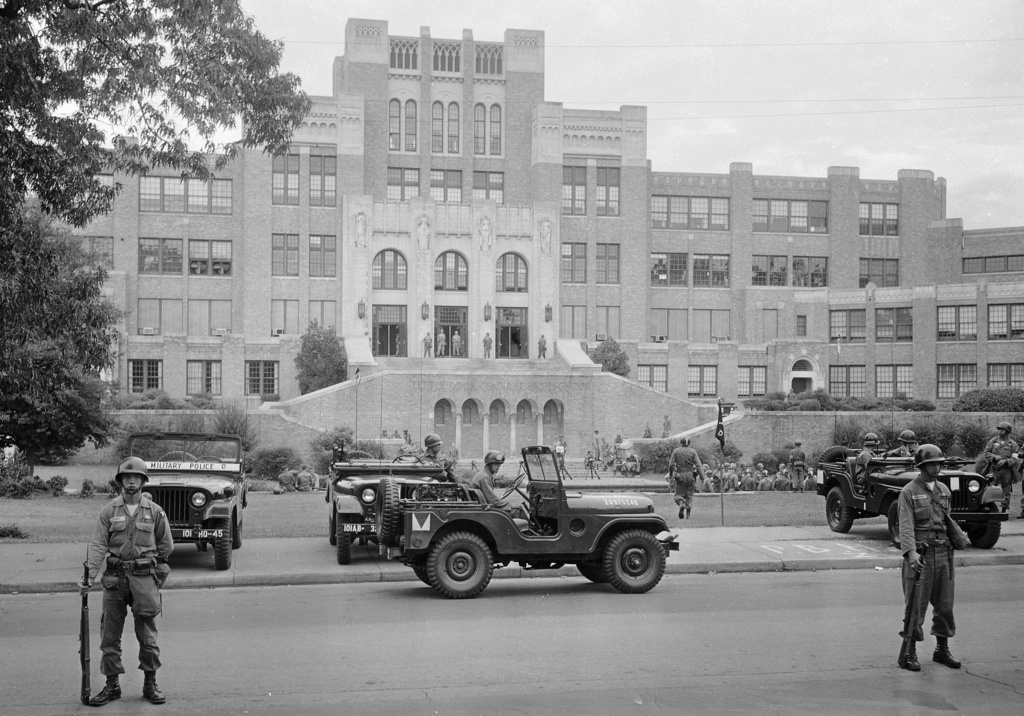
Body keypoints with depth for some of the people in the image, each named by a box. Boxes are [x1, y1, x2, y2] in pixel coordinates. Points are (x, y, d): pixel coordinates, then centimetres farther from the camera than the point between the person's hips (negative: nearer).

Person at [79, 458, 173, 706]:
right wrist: (89, 576, -14)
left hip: (144, 578, -1)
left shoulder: (155, 512, 2)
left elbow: (166, 546, 11)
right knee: (110, 636, 5)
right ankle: (112, 685, 16)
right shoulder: (108, 511, 1)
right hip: (114, 578, 1)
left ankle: (150, 684, 14)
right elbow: (98, 545, -4)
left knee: (147, 636, 3)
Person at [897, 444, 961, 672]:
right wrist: (911, 552, -29)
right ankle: (909, 653, 4)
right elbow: (906, 526, -16)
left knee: (945, 604, 10)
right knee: (916, 606, -4)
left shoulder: (944, 490, 12)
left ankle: (942, 649, 24)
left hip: (943, 553, 6)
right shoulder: (908, 492, -6)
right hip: (920, 554, -6)